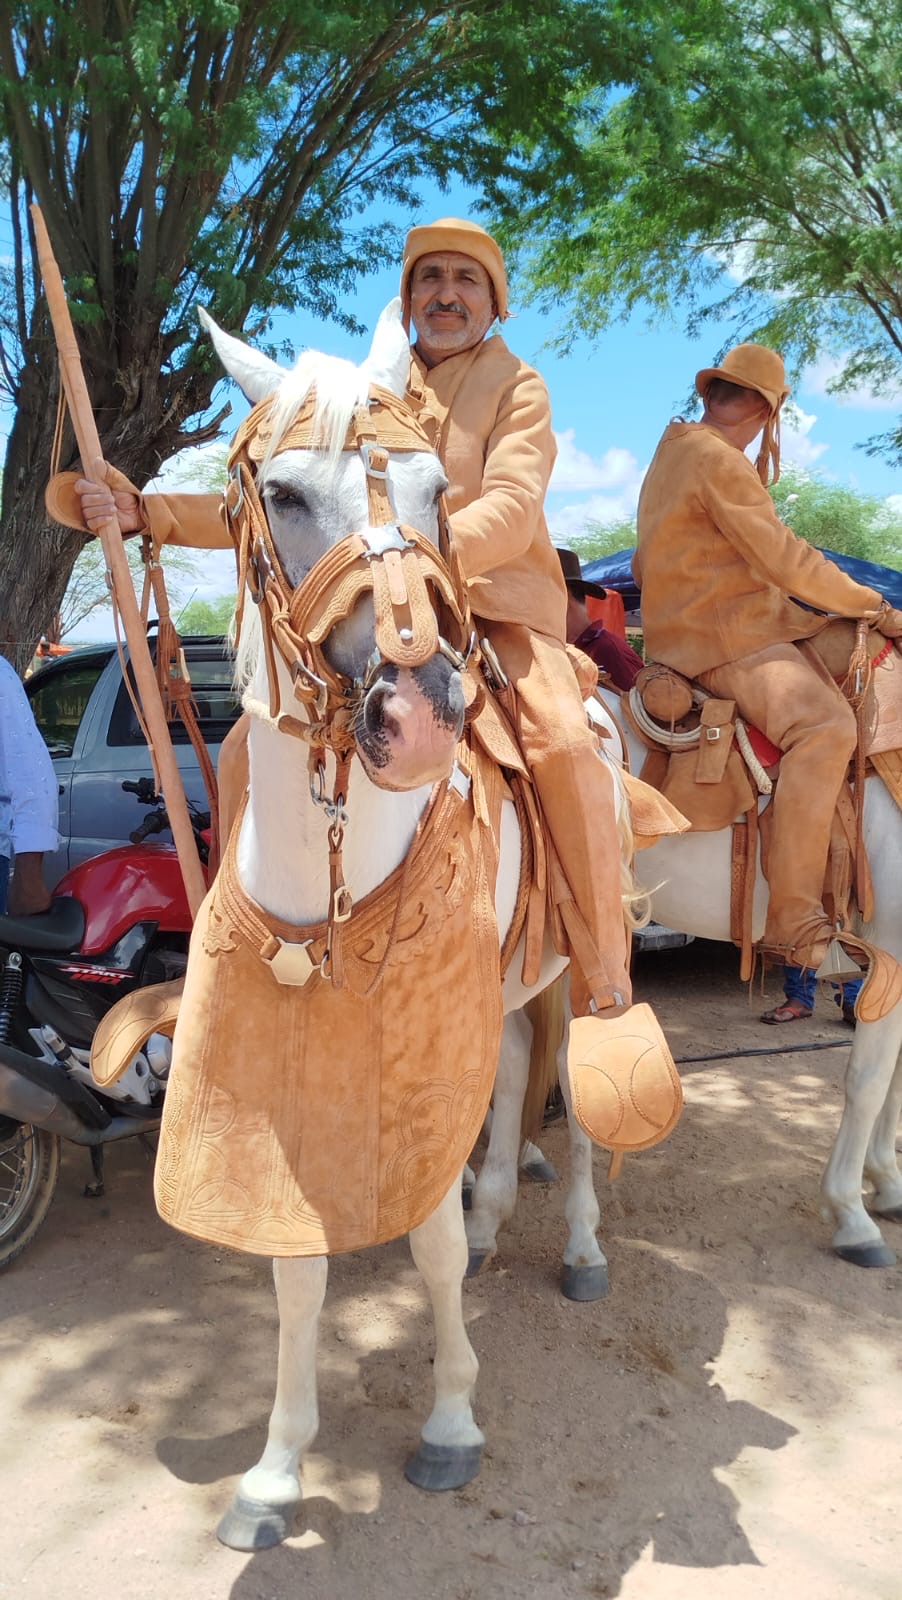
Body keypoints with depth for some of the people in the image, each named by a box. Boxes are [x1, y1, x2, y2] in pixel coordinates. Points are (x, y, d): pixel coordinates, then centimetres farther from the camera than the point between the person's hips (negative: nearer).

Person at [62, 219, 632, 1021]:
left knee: (563, 742, -29)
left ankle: (603, 974, -15)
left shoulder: (517, 389, 5)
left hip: (499, 605, -3)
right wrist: (147, 512, -1)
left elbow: (512, 510, -14)